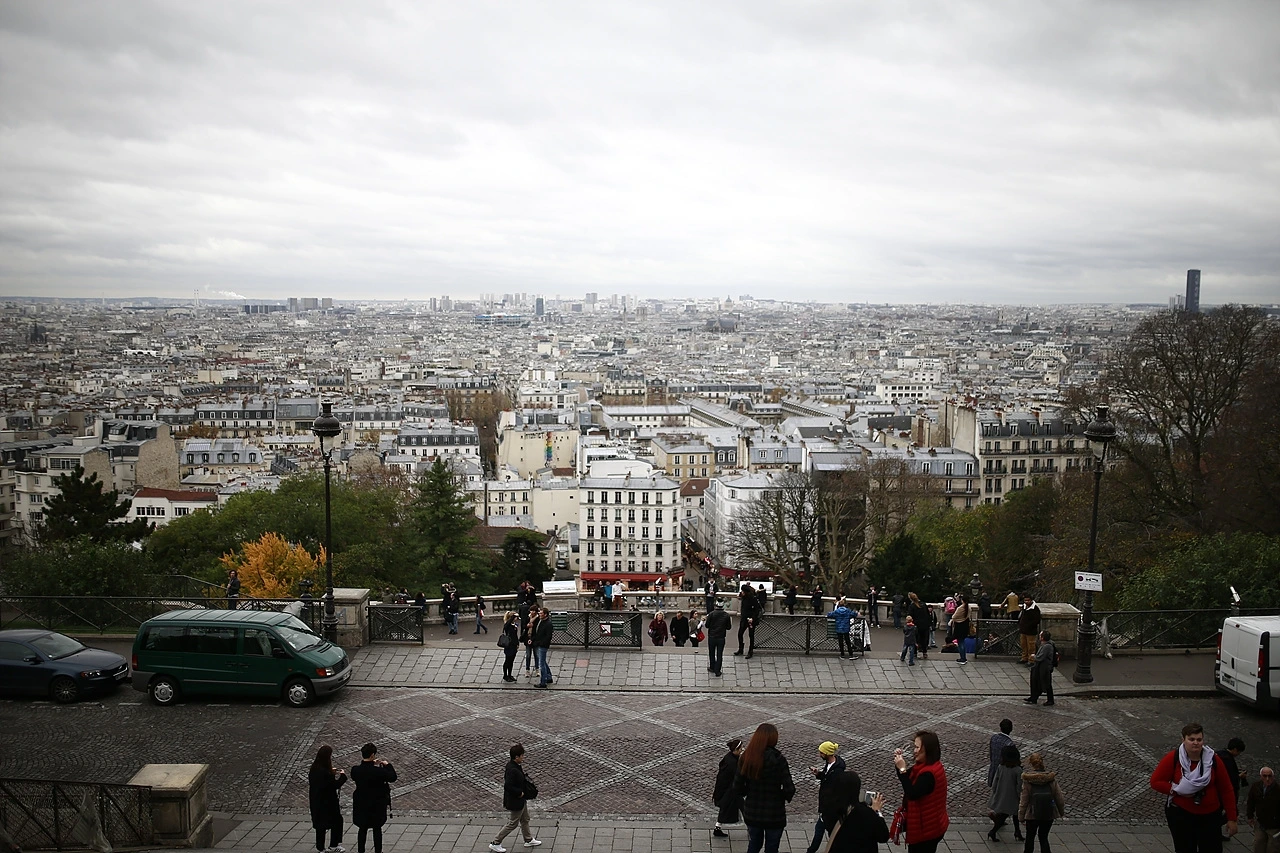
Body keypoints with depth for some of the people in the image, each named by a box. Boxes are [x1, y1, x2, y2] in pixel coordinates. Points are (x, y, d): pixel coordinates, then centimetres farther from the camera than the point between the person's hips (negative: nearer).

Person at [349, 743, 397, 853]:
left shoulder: (355, 770, -15)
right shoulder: (378, 771, -26)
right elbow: (393, 777, -12)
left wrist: (372, 764, 7)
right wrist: (387, 765, 1)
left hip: (361, 805, 3)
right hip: (376, 805, -3)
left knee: (362, 829, 20)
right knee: (377, 829, 15)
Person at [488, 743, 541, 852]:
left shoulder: (516, 766, -2)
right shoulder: (512, 770, -32)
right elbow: (508, 786, -35)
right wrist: (520, 793, -23)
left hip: (521, 800, 10)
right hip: (515, 802, -10)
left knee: (525, 820, 24)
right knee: (512, 824, 6)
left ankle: (529, 840, 42)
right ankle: (495, 843, 19)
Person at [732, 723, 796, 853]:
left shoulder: (745, 758, -7)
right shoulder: (777, 759, -20)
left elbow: (737, 788, -2)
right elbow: (789, 789, -21)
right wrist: (782, 796, 0)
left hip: (751, 813, 4)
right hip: (774, 814, -4)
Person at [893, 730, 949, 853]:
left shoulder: (929, 774, -29)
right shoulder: (928, 766, 2)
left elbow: (912, 794, -31)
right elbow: (908, 780, 12)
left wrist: (902, 769, -29)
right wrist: (900, 761, -3)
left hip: (927, 828, -10)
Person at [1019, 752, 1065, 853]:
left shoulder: (1027, 780, -15)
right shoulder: (1051, 778, -9)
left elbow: (1024, 800, -11)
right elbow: (1059, 797, 0)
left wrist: (1021, 816, -1)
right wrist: (1062, 811, 16)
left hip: (1032, 815, -2)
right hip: (1049, 814, 2)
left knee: (1030, 837, 19)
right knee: (1044, 837, 17)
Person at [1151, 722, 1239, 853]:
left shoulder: (1213, 760, -7)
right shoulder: (1173, 758, -12)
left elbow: (1226, 790, -1)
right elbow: (1155, 782, -8)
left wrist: (1231, 819, 0)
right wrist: (1177, 790, -19)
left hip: (1210, 816, 1)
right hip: (1180, 815, -1)